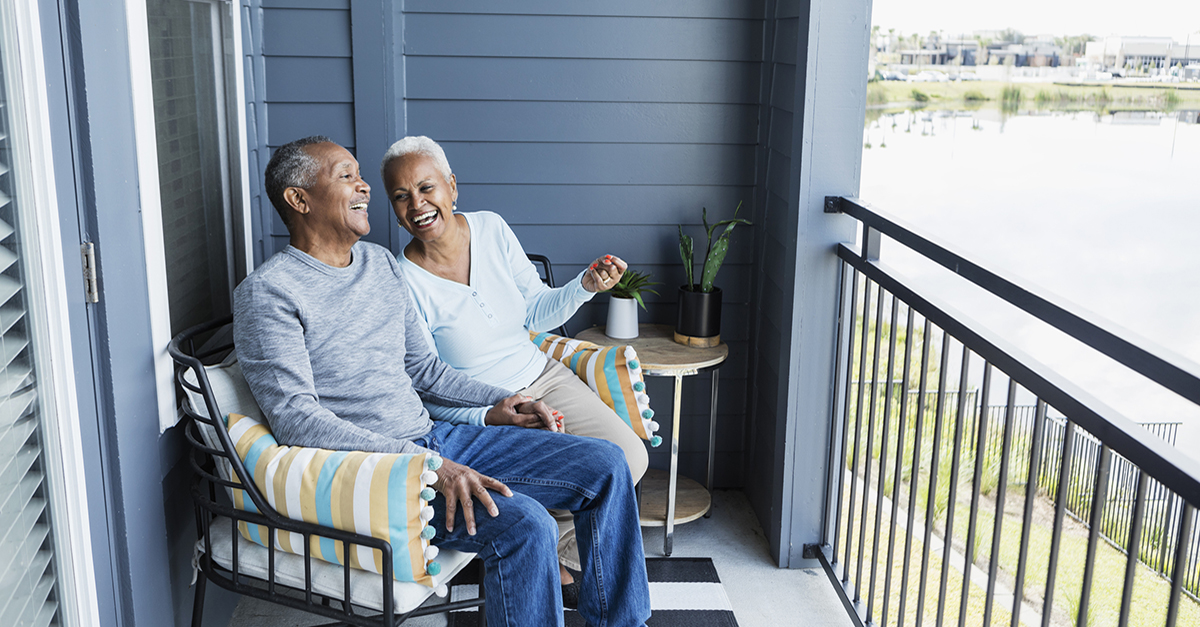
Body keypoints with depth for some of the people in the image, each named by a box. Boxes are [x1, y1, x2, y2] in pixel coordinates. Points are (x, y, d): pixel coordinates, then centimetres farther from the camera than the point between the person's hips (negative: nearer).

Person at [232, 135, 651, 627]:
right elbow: (296, 418, -19)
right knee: (524, 525, -30)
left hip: (433, 438, 8)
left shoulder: (381, 263, 15)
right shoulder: (267, 291, -9)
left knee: (604, 465, -1)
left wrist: (494, 402, 6)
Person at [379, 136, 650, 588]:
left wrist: (585, 286, -11)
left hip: (543, 378, 6)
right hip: (477, 412, -5)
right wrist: (491, 418, -27)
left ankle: (551, 553, 11)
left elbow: (537, 313, 7)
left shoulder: (492, 229, -3)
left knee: (629, 455, -11)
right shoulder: (402, 284, -16)